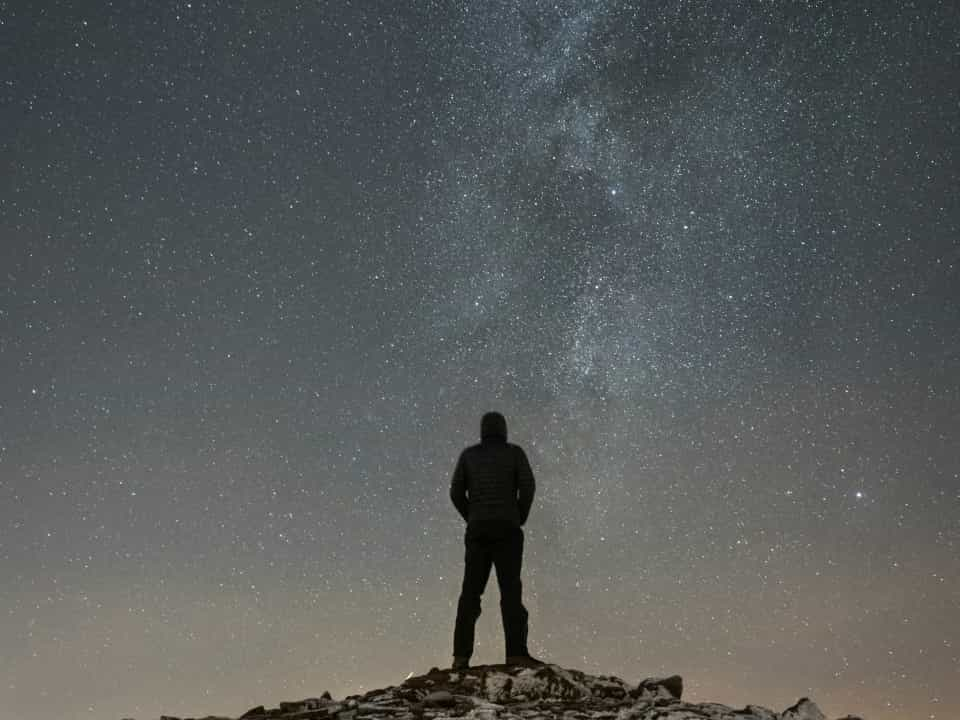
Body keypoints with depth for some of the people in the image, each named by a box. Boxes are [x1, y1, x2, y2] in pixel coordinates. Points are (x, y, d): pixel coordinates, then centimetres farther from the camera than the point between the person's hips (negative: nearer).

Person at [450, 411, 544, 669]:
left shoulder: (469, 454, 11)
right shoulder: (514, 452, 6)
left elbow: (456, 492, 3)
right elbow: (527, 486, -6)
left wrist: (473, 520, 13)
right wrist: (520, 519, 6)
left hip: (478, 531, 2)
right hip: (507, 530, -2)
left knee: (471, 592, 2)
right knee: (510, 590, -7)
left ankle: (461, 655, -6)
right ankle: (516, 652, -17)